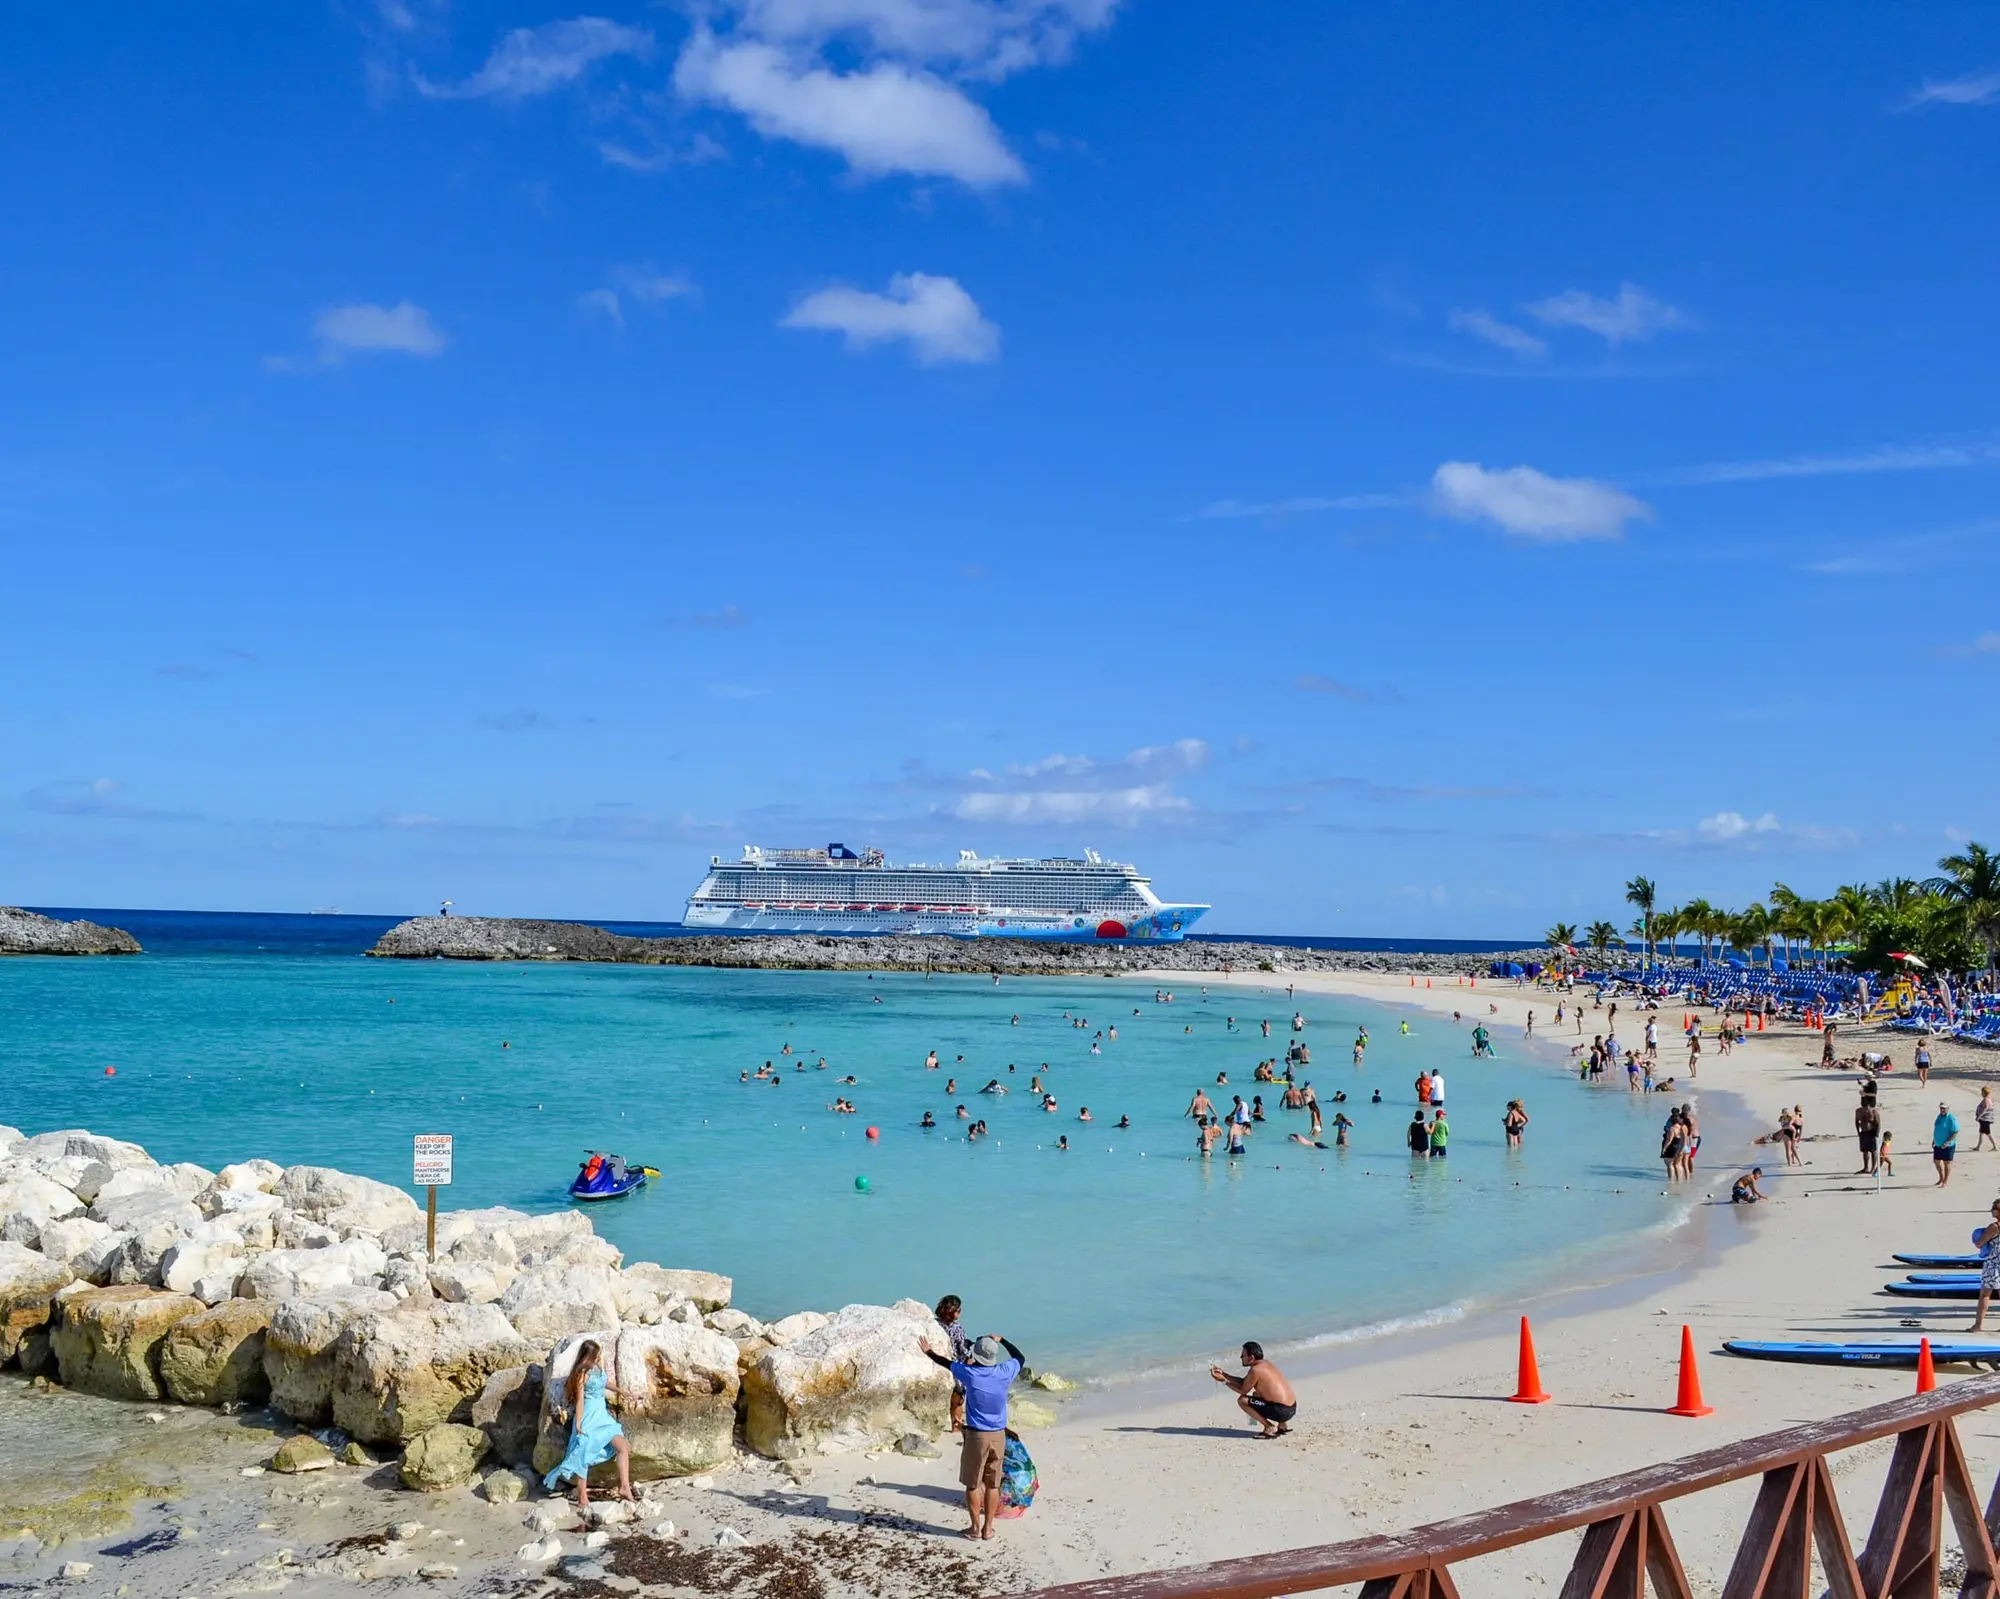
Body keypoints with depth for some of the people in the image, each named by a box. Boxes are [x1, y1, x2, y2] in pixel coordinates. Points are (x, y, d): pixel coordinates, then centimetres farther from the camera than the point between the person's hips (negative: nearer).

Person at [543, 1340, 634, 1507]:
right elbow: (579, 1399, -15)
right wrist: (578, 1425, -14)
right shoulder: (583, 1373, -16)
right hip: (588, 1418, -8)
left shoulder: (599, 1367, 5)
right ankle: (582, 1499, 8)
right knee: (584, 1457, 1)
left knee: (624, 1448, -3)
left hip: (602, 1415, 8)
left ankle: (624, 1488, -3)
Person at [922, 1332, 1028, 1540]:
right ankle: (988, 1528, 17)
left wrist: (928, 1352, 26)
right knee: (992, 1484, 11)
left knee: (972, 1484, 10)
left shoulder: (969, 1373, -12)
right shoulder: (1005, 1372, -7)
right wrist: (1001, 1340, 25)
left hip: (976, 1436, -3)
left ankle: (976, 1528, 14)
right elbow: (1020, 1358, 15)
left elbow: (948, 1363, 8)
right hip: (999, 1436, 3)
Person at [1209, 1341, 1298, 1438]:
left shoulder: (1255, 1370, -14)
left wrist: (1224, 1381, 5)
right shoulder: (1264, 1364, 14)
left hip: (1281, 1411, -9)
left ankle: (1270, 1428, -3)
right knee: (1257, 1394, 32)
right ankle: (1283, 1425, 23)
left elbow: (1243, 1391, -2)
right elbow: (1243, 1382, 22)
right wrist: (1224, 1374, 19)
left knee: (1242, 1400, -3)